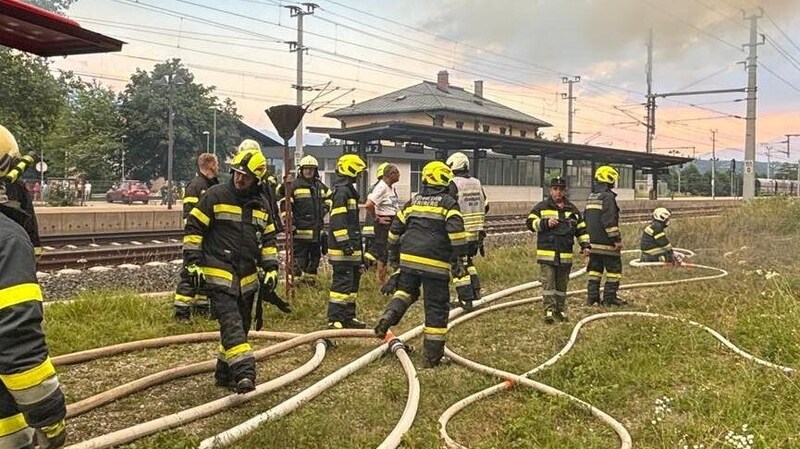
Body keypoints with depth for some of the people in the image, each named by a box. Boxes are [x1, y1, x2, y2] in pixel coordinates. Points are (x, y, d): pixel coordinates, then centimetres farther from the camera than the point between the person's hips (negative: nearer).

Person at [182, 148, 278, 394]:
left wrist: (270, 268, 10)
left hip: (247, 277, 6)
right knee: (231, 323, -17)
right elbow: (194, 228, -5)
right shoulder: (215, 196, -6)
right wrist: (192, 262, -10)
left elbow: (268, 238, 18)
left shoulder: (260, 205, 11)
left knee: (240, 327, 11)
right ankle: (244, 373, -24)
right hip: (219, 275, -6)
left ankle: (225, 373, 24)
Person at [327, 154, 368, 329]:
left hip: (351, 246, 11)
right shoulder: (342, 190, -13)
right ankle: (335, 320, -6)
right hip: (343, 248, -11)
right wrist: (345, 243, -23)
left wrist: (356, 244, 29)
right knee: (343, 282, -10)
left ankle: (348, 317, 23)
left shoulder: (348, 189, 20)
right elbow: (337, 220, -21)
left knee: (353, 280, 15)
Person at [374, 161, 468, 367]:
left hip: (409, 258, 5)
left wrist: (393, 254, 28)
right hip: (435, 263, -5)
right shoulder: (448, 202, -2)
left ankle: (389, 316, 0)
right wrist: (458, 260, -9)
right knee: (436, 307, 4)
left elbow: (395, 228, 17)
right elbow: (456, 232, -14)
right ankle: (431, 356, 7)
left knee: (406, 290, 29)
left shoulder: (413, 201, 14)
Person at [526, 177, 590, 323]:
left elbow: (581, 229, 17)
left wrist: (585, 245, 7)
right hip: (547, 253, -4)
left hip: (565, 255, 4)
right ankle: (549, 311, -4)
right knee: (548, 283, -6)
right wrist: (545, 223, -18)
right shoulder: (541, 207, 3)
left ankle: (560, 310, 22)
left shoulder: (572, 210, 14)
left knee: (562, 284, 11)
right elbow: (530, 222, -5)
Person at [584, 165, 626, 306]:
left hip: (592, 241, 8)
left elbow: (585, 218, 20)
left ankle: (592, 296, 11)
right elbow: (610, 221, -19)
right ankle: (609, 297, 1)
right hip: (606, 243, -8)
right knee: (614, 268, 1)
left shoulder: (591, 197, 14)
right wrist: (617, 239, -15)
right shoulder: (608, 196, -13)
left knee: (595, 268, 11)